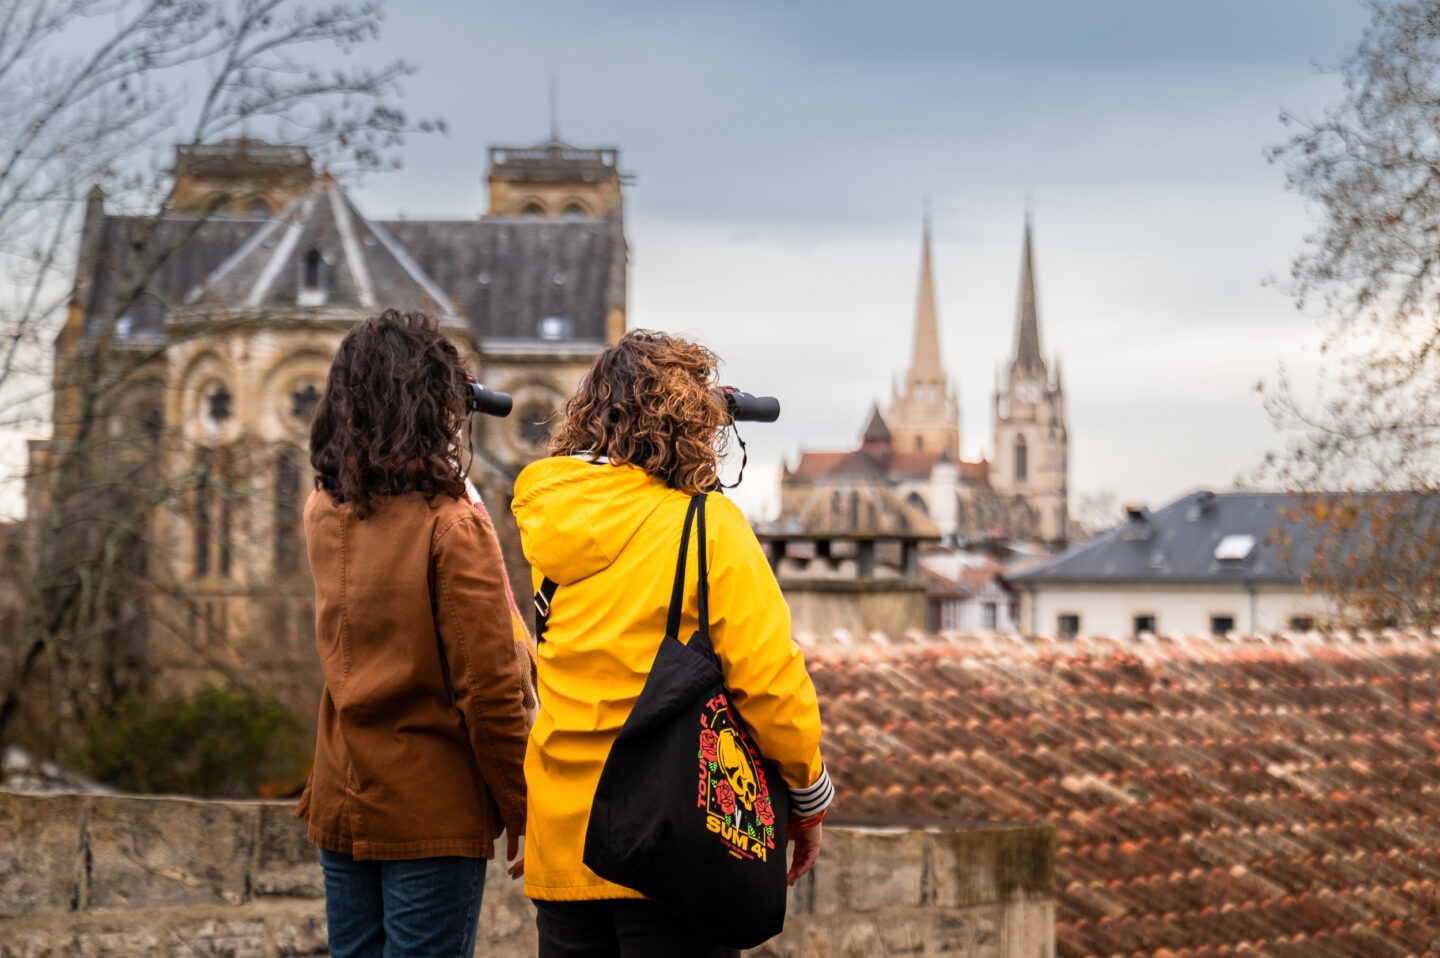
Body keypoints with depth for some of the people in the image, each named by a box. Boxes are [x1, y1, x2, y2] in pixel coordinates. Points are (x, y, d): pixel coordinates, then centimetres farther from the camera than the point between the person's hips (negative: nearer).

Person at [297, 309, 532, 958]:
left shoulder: (323, 514, 4)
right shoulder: (452, 527, -15)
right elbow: (489, 692, -16)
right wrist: (522, 812, -6)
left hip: (341, 808, 6)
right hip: (433, 818, -6)